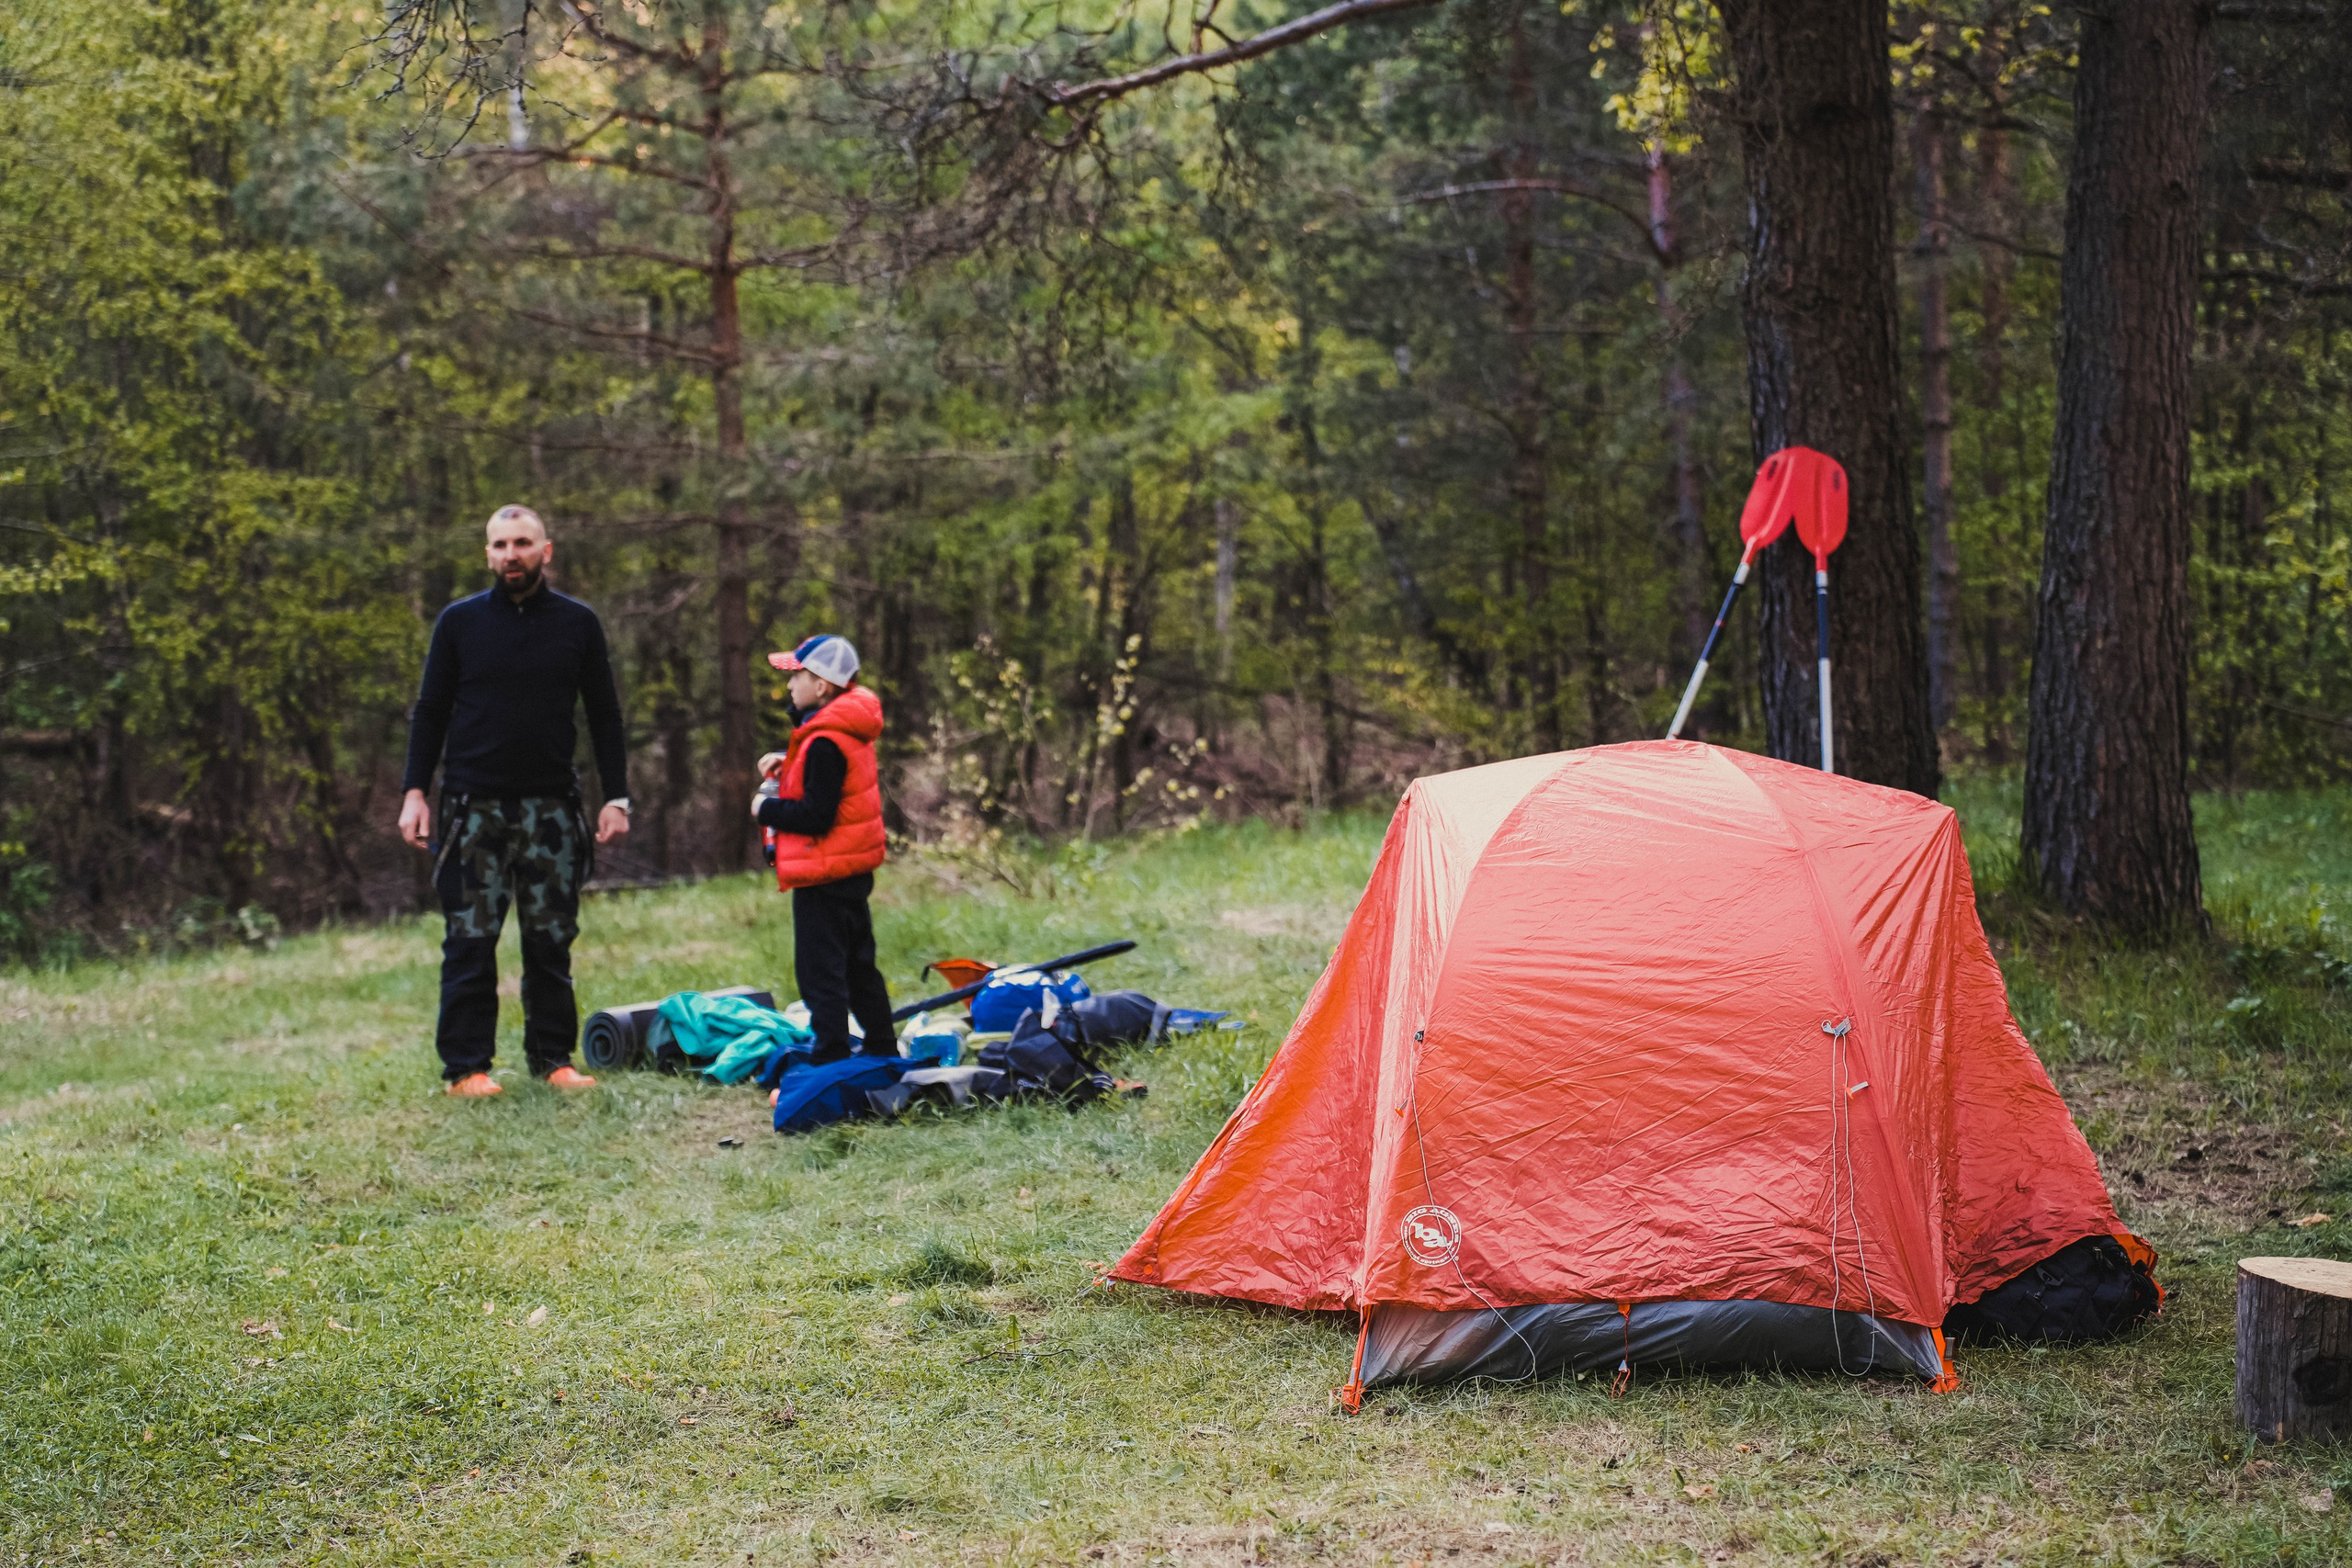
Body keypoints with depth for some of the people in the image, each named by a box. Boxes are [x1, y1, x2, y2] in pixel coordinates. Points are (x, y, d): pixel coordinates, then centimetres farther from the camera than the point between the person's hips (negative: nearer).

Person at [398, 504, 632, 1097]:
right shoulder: (460, 622, 5)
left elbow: (605, 717, 11)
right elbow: (429, 712, 8)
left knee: (551, 941, 3)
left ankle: (552, 1057, 12)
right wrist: (414, 792, -1)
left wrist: (616, 798, 4)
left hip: (551, 807, 1)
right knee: (470, 943, -2)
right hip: (474, 808, -1)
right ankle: (466, 1065, 3)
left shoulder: (578, 624, 7)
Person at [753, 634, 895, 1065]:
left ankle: (829, 1061, -6)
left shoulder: (825, 743, -21)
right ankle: (883, 1052, 27)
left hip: (823, 875, -10)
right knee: (858, 966, 19)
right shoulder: (851, 732, 9)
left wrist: (767, 809, -10)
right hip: (854, 868, 10)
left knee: (820, 972, -6)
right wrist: (788, 762, 12)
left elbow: (816, 816, -23)